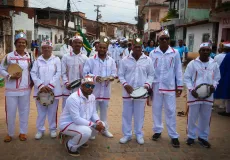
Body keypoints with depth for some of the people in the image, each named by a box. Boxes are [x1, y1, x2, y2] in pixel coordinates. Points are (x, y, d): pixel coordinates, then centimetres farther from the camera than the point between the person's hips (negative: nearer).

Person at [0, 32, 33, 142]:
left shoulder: (29, 56, 5)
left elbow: (32, 70, 15)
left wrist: (32, 81, 2)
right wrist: (10, 76, -18)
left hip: (25, 89, 3)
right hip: (11, 90, -2)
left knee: (24, 111, 10)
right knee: (10, 112, 5)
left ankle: (23, 132, 26)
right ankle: (10, 133, 24)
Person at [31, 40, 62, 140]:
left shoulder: (56, 60, 3)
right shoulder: (37, 61, 7)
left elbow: (58, 73, -5)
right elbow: (33, 74, 0)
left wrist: (50, 86, -14)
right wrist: (41, 86, -13)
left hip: (53, 90, -1)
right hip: (40, 90, 1)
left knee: (52, 111, 6)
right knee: (41, 111, 7)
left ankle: (53, 129, 19)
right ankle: (40, 130, 19)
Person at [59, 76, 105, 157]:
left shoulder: (92, 97, -1)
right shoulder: (73, 98, -28)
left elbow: (94, 113, 6)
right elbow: (76, 119, -32)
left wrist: (98, 122, -16)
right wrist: (94, 125, -29)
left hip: (83, 122, 9)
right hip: (67, 124, -9)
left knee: (101, 125, -1)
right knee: (86, 131, -34)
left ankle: (81, 139, 17)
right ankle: (71, 146, -3)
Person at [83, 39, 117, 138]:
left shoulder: (111, 61, 8)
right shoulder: (91, 60, -3)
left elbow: (114, 73, 8)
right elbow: (85, 73, -7)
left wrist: (111, 77, -14)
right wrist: (95, 77, -22)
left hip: (105, 90, 3)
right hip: (93, 90, -3)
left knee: (104, 110, 15)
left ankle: (105, 129, 28)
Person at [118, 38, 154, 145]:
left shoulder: (148, 60, 1)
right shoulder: (125, 60, 0)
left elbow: (151, 74, 6)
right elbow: (120, 74, 3)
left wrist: (147, 84, -10)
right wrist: (125, 84, -12)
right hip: (128, 91, 0)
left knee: (139, 114, 9)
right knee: (126, 114, 8)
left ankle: (139, 134, 25)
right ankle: (127, 134, 23)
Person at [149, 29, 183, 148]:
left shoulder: (175, 53, -2)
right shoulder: (153, 53, 0)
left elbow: (178, 70, 2)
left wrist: (179, 86, 2)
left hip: (170, 86, -1)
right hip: (156, 86, 1)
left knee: (170, 111, 4)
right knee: (156, 109, 12)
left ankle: (173, 135, 14)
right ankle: (157, 130, 29)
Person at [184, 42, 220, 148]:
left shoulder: (214, 64, 3)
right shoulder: (193, 63, -6)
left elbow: (217, 78, 12)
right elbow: (187, 78, -3)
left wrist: (214, 86, -9)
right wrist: (191, 89, -15)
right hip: (194, 95, -3)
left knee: (206, 118, 12)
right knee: (192, 117, 7)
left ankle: (203, 137, 29)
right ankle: (191, 136, 24)